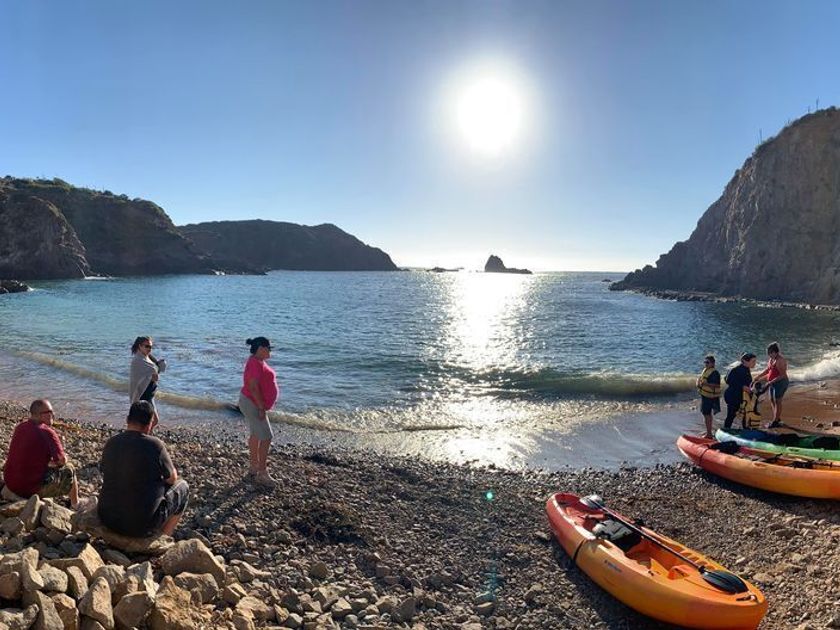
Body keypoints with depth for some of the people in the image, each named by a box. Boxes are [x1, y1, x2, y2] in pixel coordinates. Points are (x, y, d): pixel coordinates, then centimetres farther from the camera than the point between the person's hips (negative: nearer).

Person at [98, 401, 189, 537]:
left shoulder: (111, 443, -2)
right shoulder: (155, 445, -19)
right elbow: (172, 478, -3)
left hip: (107, 519, 6)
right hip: (141, 525, -6)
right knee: (182, 486, 16)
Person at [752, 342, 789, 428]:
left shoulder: (780, 360, -23)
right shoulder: (771, 358, 5)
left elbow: (782, 375, -24)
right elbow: (768, 369, 18)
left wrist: (771, 382, -26)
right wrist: (758, 377, 11)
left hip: (780, 382, -9)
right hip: (773, 383, 9)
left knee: (777, 402, -2)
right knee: (772, 401, 14)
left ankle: (776, 421, 6)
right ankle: (777, 419, 26)